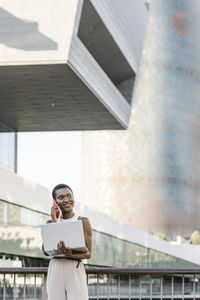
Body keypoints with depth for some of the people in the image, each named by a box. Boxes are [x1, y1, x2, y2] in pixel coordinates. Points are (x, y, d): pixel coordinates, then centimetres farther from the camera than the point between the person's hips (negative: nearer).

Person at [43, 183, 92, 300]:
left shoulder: (83, 221, 4)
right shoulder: (51, 222, 13)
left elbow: (88, 253, -1)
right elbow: (46, 251, 0)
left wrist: (70, 254, -21)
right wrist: (54, 223, -3)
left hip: (75, 270, -3)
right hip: (55, 270, 3)